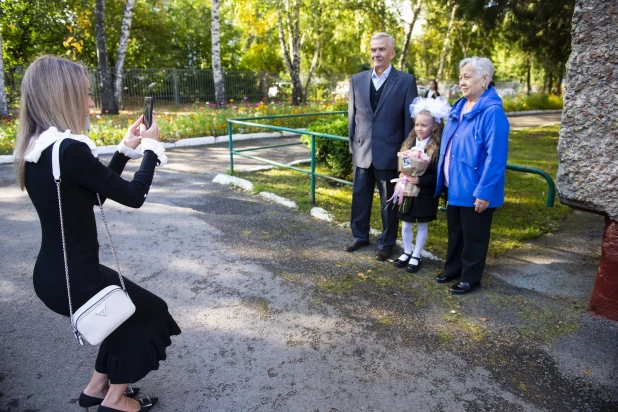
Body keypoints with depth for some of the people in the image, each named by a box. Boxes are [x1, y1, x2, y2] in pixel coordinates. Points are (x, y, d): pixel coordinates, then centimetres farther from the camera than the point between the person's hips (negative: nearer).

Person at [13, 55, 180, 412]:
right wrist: (151, 146, -4)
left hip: (54, 272, 9)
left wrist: (126, 148, 10)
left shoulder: (36, 148, 5)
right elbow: (133, 196, -18)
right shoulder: (69, 150, -25)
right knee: (150, 311, 14)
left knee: (130, 308, 27)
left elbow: (95, 193, 13)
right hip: (73, 277, -9)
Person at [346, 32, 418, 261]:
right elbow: (352, 116, 10)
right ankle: (360, 236, 33)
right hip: (362, 152, 4)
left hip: (390, 153, -3)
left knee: (389, 201, 9)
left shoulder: (406, 81, -4)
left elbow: (410, 119, -3)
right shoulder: (357, 80, 6)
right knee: (360, 196, 15)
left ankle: (386, 243, 25)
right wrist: (352, 145, 9)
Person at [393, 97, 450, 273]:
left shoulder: (438, 148, -13)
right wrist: (401, 175, -13)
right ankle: (407, 252, 32)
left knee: (422, 226, 11)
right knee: (406, 225, 14)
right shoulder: (409, 143, 2)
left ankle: (416, 256, 24)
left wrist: (420, 180, -26)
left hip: (426, 194, -4)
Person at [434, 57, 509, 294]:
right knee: (454, 231, 20)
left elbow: (495, 157, -21)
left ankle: (470, 278, 25)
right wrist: (443, 180, 15)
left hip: (474, 189, -8)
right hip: (454, 185, 8)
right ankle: (452, 269, 37)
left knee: (473, 236, 9)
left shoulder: (492, 112, -18)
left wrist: (484, 192, -21)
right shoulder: (459, 107, 8)